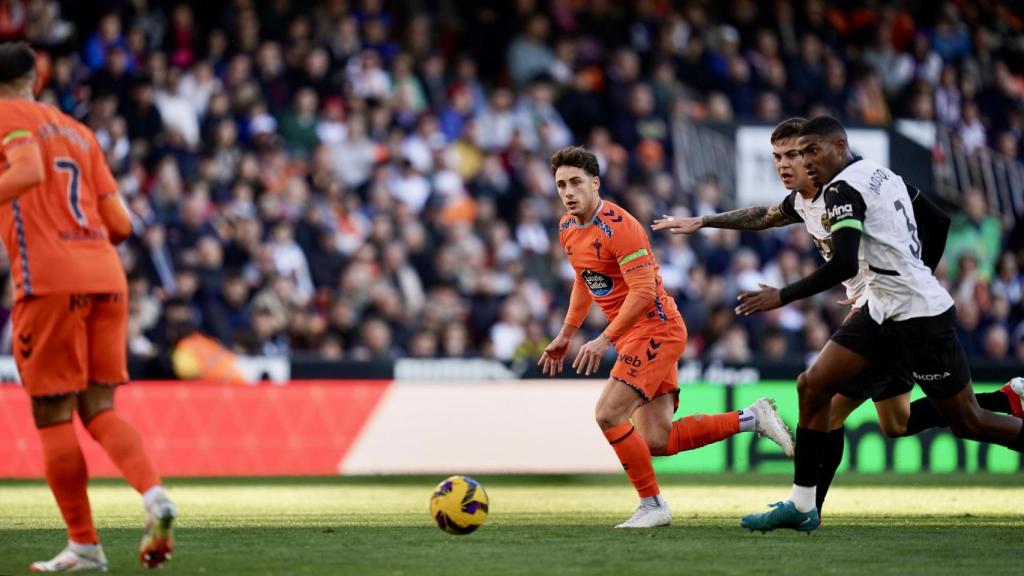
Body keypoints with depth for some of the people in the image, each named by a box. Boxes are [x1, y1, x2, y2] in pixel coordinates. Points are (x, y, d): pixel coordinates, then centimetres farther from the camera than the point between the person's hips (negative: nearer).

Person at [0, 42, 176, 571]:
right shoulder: (78, 132, 22)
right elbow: (120, 222, 17)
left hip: (50, 283, -6)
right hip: (105, 276, 6)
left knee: (53, 417, 1)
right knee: (99, 410, 9)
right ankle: (153, 494, -16)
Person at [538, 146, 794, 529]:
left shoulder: (618, 226, -19)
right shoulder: (567, 229, 9)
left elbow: (643, 291, -25)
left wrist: (604, 340, -28)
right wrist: (565, 335, 22)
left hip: (655, 331, -9)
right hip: (635, 336, 9)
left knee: (608, 415, -18)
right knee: (657, 442, 2)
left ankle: (652, 505, -5)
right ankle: (752, 419, 14)